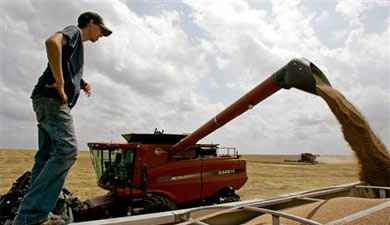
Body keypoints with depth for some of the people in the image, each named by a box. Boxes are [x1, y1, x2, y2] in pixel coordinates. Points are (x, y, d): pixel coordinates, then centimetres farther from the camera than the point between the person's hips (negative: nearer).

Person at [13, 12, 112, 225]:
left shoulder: (78, 45, 28)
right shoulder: (75, 31, 1)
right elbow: (52, 41, -21)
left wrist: (83, 84, 11)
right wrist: (60, 83, -21)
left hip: (54, 102, 10)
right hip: (51, 99, -10)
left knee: (47, 157, 5)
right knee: (67, 150, -20)